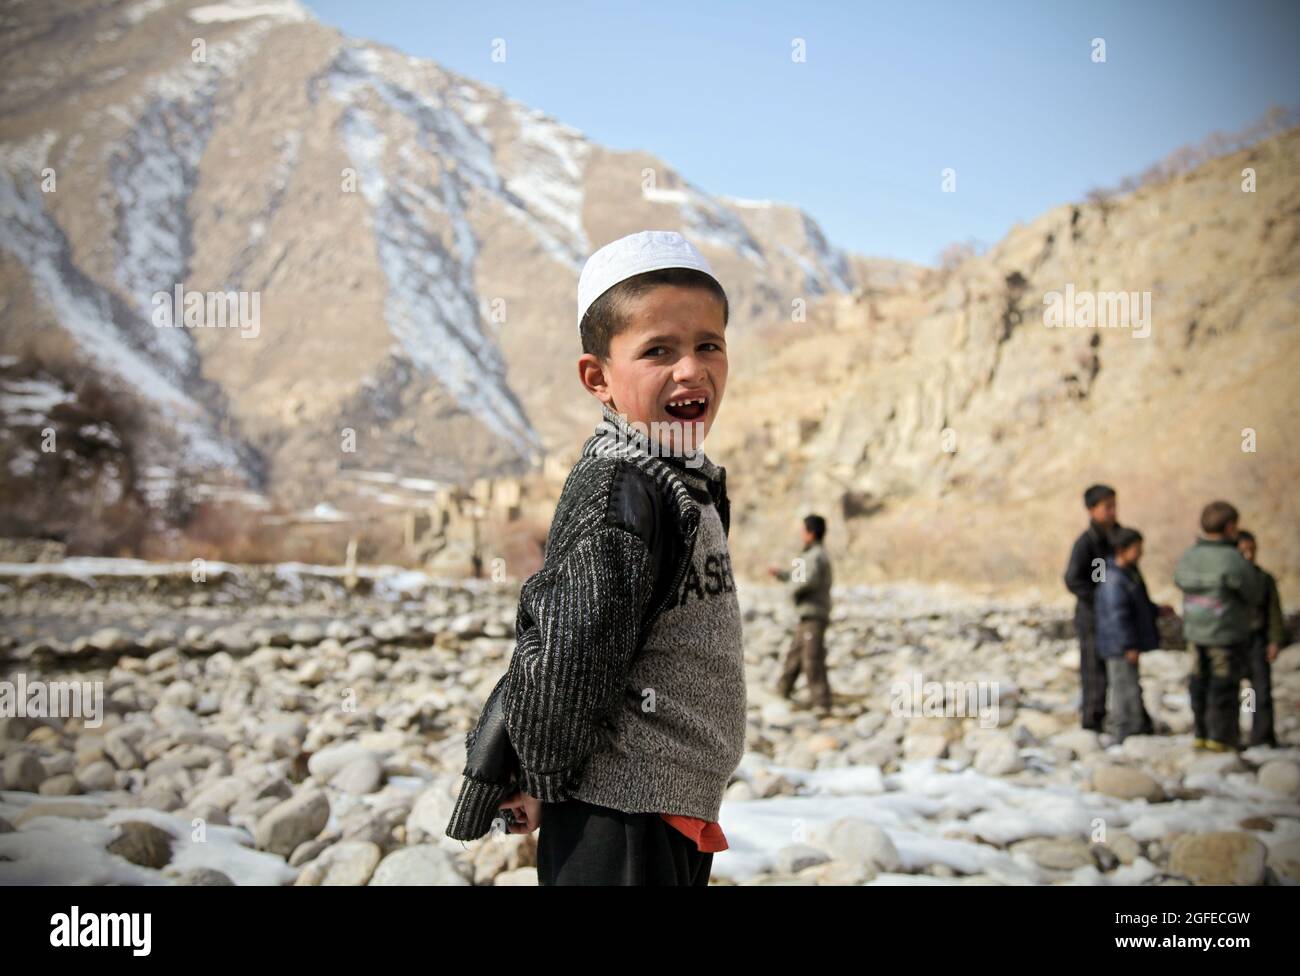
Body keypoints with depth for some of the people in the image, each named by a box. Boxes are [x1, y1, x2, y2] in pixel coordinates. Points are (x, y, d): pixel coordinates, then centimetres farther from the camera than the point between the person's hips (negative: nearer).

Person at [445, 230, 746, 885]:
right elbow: (569, 651, -23)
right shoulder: (622, 489, -20)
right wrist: (544, 778, -13)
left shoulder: (684, 480, 10)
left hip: (675, 806, 9)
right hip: (619, 815, -9)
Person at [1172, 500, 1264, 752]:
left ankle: (1202, 733, 23)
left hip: (1195, 633, 6)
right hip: (1227, 636, -5)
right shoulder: (1234, 562, -21)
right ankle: (1220, 737, 12)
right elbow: (1254, 594, -10)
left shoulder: (1188, 558, -3)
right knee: (1224, 686, 5)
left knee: (1200, 684, 15)